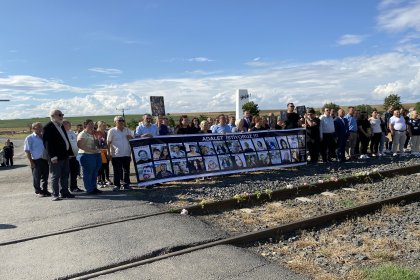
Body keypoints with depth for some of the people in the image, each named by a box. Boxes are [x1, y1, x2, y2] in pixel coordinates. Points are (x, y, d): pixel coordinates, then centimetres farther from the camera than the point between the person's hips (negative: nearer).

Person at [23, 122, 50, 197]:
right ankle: (38, 191, 15)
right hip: (36, 161, -5)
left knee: (45, 177, 11)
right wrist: (31, 162, -12)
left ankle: (44, 190, 22)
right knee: (36, 177, 3)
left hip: (45, 160, 5)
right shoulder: (30, 138, -2)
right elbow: (27, 151, -6)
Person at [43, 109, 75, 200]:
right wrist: (53, 157, -20)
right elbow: (48, 143, -16)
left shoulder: (61, 126, 16)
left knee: (65, 175, 14)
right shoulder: (48, 127, -11)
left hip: (65, 155, 8)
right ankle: (55, 194, 9)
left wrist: (70, 152, 12)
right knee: (55, 176, 1)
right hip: (56, 157, -8)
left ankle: (64, 192, 24)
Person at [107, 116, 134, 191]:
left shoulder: (128, 130, 11)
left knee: (127, 170, 8)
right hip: (116, 155, -3)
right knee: (117, 171, 1)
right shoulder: (112, 131, 1)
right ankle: (117, 185, 11)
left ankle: (126, 184, 19)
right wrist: (109, 153, -5)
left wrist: (131, 138, -6)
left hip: (127, 154, 4)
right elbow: (108, 143, 0)